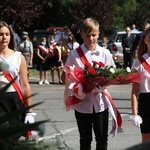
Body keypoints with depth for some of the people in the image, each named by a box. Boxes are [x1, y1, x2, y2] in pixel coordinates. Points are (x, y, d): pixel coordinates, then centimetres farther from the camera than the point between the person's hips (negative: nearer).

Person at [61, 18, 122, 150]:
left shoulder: (105, 53, 1)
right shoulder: (75, 54, -4)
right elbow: (65, 77, 1)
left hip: (100, 102, 1)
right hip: (82, 103, -1)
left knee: (102, 139, 6)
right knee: (85, 139, 8)